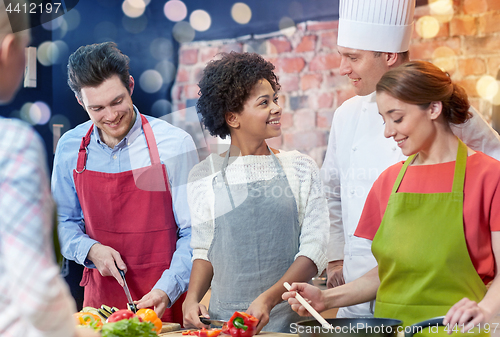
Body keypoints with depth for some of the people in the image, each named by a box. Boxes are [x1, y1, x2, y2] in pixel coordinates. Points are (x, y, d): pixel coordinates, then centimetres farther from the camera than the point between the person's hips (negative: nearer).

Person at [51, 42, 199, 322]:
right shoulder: (69, 148, 0)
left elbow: (193, 233, -9)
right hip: (100, 296, 3)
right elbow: (64, 222, 11)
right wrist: (90, 250, -9)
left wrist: (166, 291, -22)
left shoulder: (175, 144, -11)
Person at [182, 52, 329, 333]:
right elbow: (203, 249, 12)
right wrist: (193, 298, -5)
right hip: (223, 320, 1)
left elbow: (314, 249, -3)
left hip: (288, 319, 0)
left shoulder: (301, 168, 3)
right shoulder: (204, 177, 5)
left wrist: (267, 299, -16)